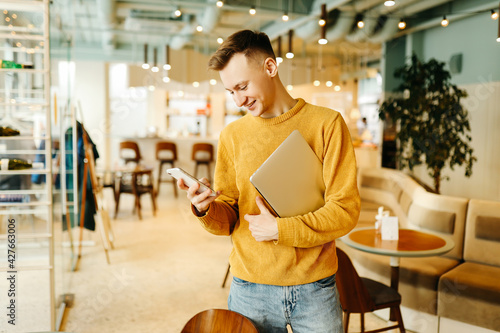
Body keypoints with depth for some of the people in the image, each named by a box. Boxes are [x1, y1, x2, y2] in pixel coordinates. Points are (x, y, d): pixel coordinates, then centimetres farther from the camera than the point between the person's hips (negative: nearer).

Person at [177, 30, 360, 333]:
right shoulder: (232, 135, 3)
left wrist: (280, 230, -15)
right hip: (250, 289, 2)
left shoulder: (326, 124, -5)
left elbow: (346, 210, -9)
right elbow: (227, 219, 4)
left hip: (315, 288, -1)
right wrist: (205, 209, -17)